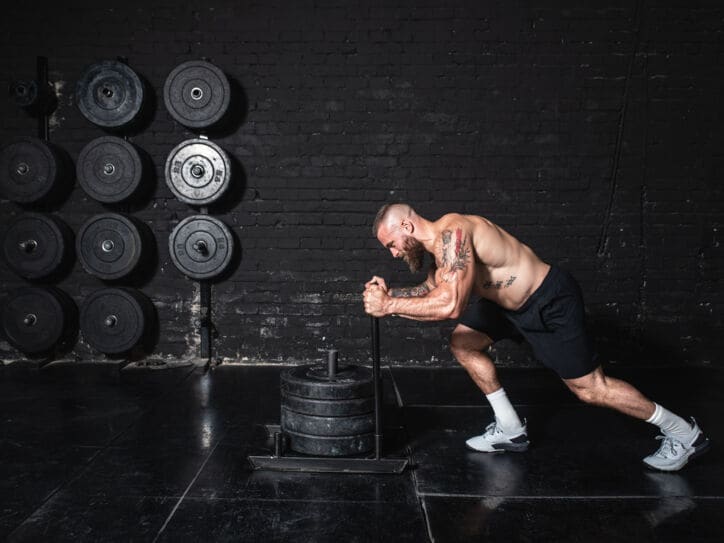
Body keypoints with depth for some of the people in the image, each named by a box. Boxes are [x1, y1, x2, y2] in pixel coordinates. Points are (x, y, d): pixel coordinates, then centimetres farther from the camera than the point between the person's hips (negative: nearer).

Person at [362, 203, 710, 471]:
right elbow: (432, 290, 18)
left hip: (551, 303, -9)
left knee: (589, 387, 0)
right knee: (463, 343, 7)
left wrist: (389, 307, -30)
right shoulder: (439, 242, 4)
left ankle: (684, 435, 19)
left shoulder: (451, 234, -27)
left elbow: (451, 304, -38)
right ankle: (511, 430, 17)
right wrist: (390, 294, 1)